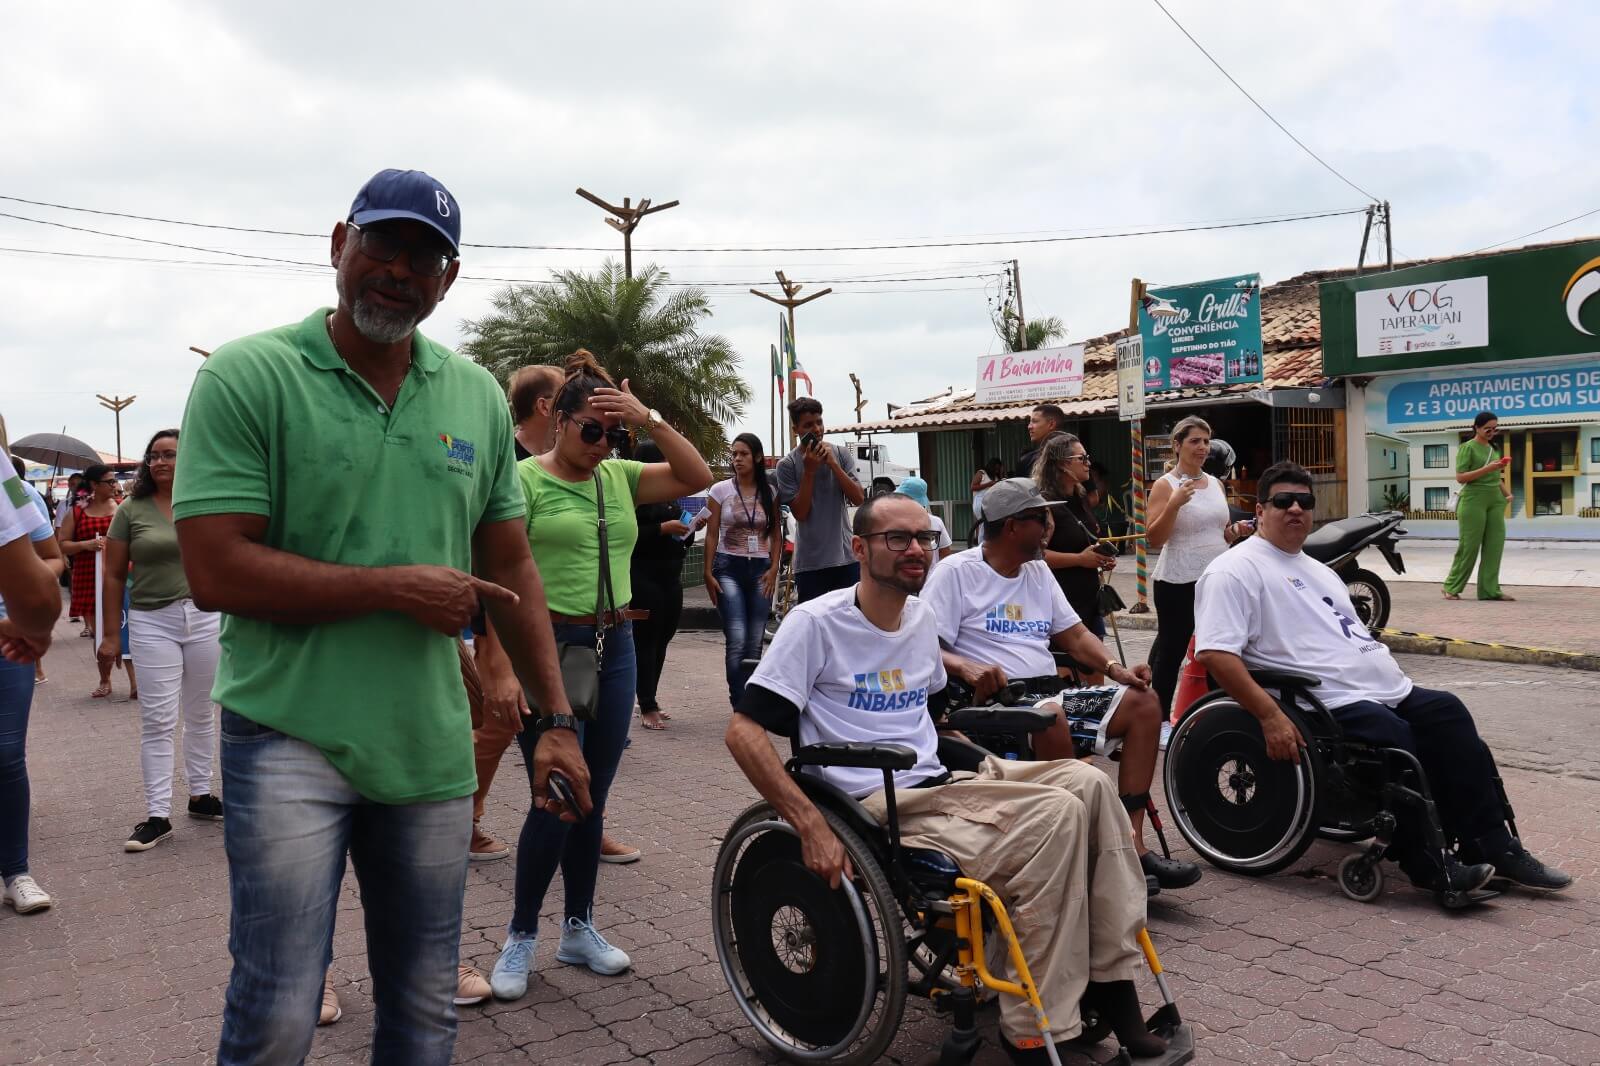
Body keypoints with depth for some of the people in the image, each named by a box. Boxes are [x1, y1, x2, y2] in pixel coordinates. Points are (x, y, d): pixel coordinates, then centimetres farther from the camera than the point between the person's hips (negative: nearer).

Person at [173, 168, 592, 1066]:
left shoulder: (480, 398, 7)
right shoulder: (247, 377, -7)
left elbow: (511, 568, 10)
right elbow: (215, 572, -14)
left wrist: (558, 720, 6)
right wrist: (399, 588, -13)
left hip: (432, 748, 4)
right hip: (292, 736, -4)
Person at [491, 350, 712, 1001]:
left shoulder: (619, 477, 8)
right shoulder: (524, 479, -8)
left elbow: (697, 478, 1)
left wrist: (648, 420, -9)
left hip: (615, 647, 6)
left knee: (593, 796, 13)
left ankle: (579, 929, 27)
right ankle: (521, 936, 16)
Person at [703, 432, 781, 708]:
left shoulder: (770, 492, 7)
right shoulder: (720, 490, 2)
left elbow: (776, 535, 9)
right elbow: (711, 535, 2)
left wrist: (773, 569, -2)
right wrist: (708, 573, -3)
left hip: (761, 569, 2)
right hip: (729, 568, -2)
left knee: (755, 644, 3)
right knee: (736, 642, -13)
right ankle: (741, 707, -11)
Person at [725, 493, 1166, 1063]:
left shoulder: (923, 616, 13)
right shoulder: (815, 622, -11)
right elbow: (743, 731, -16)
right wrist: (811, 826, -23)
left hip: (940, 780, 7)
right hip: (881, 804, -7)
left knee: (1086, 782, -14)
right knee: (1055, 813, -24)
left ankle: (1111, 979, -6)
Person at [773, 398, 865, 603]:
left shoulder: (841, 454, 4)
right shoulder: (787, 465, -3)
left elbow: (858, 499, -3)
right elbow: (800, 513, -8)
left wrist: (833, 464, -12)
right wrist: (809, 470, -15)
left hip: (846, 556, 2)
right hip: (810, 562, -2)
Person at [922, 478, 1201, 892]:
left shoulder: (1038, 572, 20)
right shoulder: (955, 572, -3)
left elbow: (1074, 634, 19)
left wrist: (1114, 667, 0)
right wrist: (966, 667, -30)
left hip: (1051, 692, 8)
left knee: (1142, 702, -9)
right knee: (1051, 717, -38)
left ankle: (1131, 842, -13)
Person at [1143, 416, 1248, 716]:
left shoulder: (1216, 484, 13)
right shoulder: (1165, 485, -5)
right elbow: (1153, 539, -12)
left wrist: (1235, 531, 3)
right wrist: (1174, 503, -23)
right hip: (1178, 582, -6)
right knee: (1171, 650, 0)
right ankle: (1158, 716, 10)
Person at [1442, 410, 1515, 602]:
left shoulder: (1493, 448, 16)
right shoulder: (1468, 448, -5)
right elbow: (1460, 477, -12)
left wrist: (1507, 493, 9)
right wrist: (1486, 469, -21)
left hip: (1495, 501, 7)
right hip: (1474, 500, -7)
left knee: (1495, 546, 1)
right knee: (1469, 546, -3)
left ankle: (1490, 590, 4)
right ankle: (1451, 587, 8)